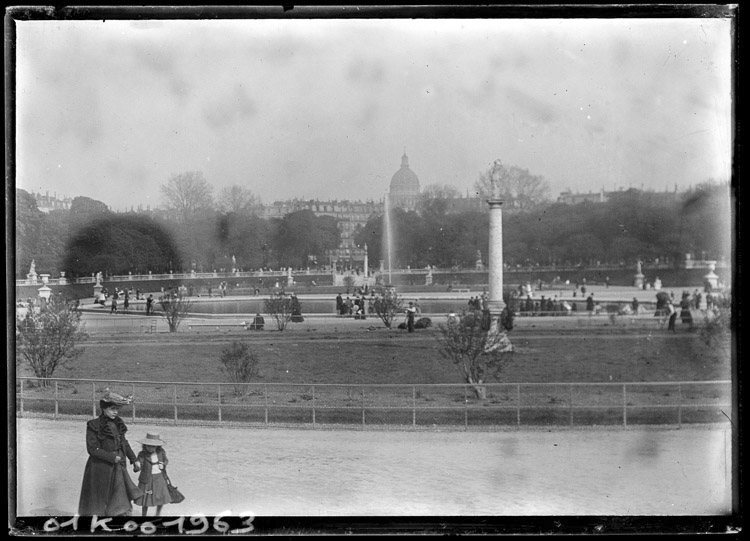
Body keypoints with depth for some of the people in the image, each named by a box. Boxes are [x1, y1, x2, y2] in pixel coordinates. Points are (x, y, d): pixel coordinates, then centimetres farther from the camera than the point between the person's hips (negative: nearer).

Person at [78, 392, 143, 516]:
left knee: (120, 506, 3)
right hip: (100, 470, -5)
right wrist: (112, 457, -18)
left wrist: (134, 460, 15)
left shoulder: (118, 424, 6)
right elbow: (92, 449, -17)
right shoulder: (94, 425, -12)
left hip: (117, 469, 5)